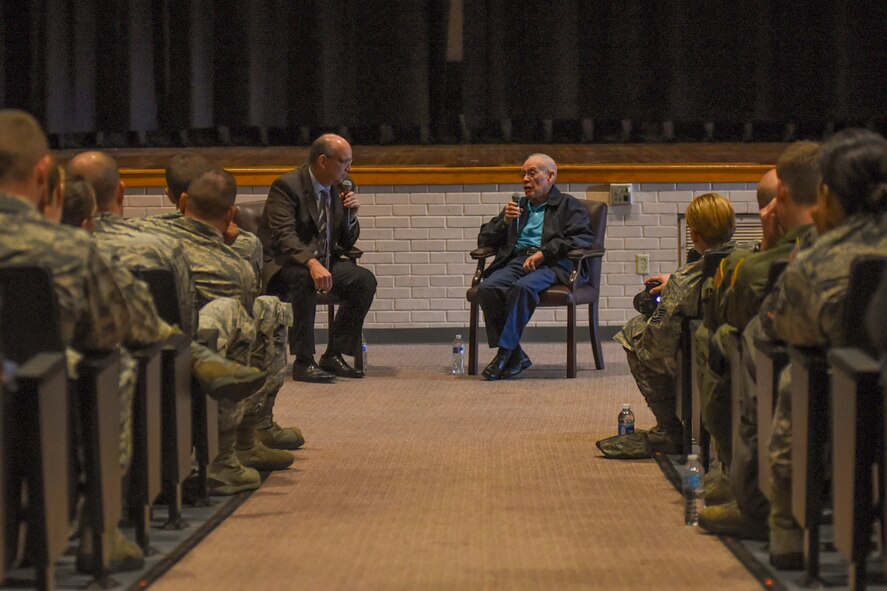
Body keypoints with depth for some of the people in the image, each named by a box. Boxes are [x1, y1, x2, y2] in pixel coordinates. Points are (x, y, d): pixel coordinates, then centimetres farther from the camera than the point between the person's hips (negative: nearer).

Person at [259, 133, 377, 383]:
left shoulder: (338, 189, 8)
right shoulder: (287, 186, -15)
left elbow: (347, 243, 13)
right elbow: (283, 235, -28)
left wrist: (350, 214, -7)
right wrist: (312, 264, -43)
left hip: (323, 262, 7)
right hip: (281, 266, -7)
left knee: (365, 279, -16)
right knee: (305, 278, -38)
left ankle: (334, 355, -10)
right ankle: (303, 362, -30)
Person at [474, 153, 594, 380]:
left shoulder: (569, 206, 16)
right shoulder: (517, 207, 33)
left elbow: (584, 239, -2)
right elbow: (484, 239, 30)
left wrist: (544, 252, -13)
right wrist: (504, 221, 9)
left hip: (551, 264, -5)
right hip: (515, 261, 5)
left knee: (523, 287, -38)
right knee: (487, 288, -29)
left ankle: (505, 352, -33)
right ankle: (515, 357, -25)